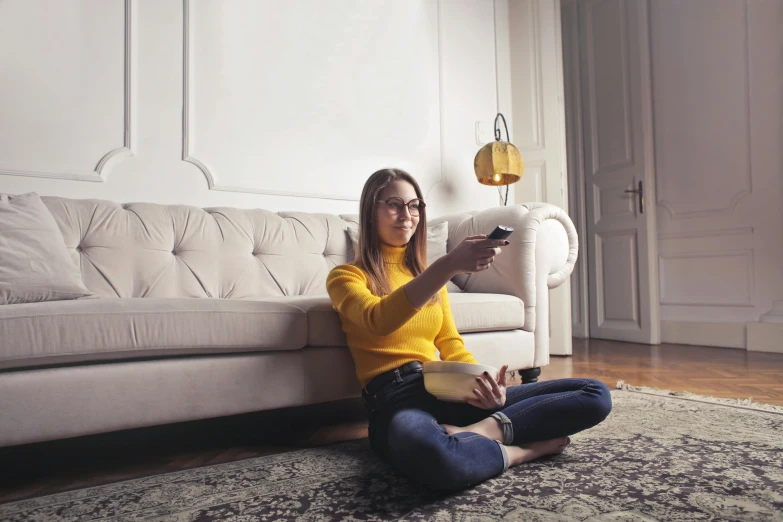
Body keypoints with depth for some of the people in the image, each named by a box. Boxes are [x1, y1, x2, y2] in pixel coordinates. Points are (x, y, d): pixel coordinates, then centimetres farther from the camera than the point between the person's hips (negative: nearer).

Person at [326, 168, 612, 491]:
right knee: (436, 457, -43)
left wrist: (486, 383, -6)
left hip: (448, 392, 6)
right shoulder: (345, 277, 4)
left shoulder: (427, 273, 21)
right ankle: (525, 449, -15)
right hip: (395, 399, -5)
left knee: (595, 394, -7)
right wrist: (449, 264, -30)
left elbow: (451, 346, 15)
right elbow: (379, 320, -18)